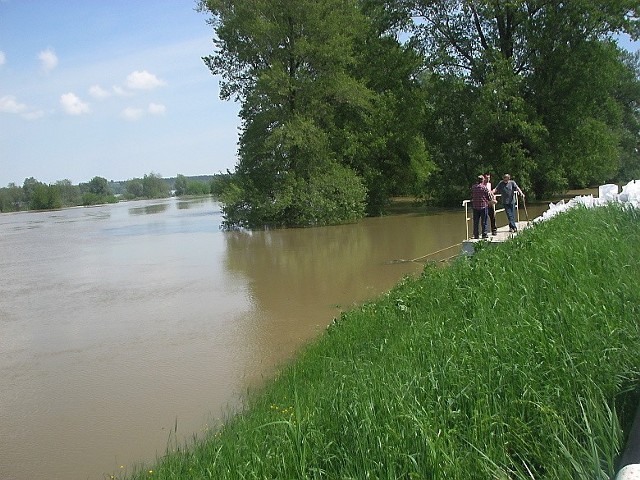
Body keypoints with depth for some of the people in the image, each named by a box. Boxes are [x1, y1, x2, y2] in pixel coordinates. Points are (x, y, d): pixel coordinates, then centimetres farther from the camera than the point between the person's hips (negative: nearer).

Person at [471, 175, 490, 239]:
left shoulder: (473, 187, 4)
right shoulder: (484, 187, -9)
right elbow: (488, 196, -3)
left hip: (475, 206, 4)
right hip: (484, 205, -4)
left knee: (475, 222, 8)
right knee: (484, 221, 3)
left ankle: (476, 235, 9)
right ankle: (484, 234, 4)